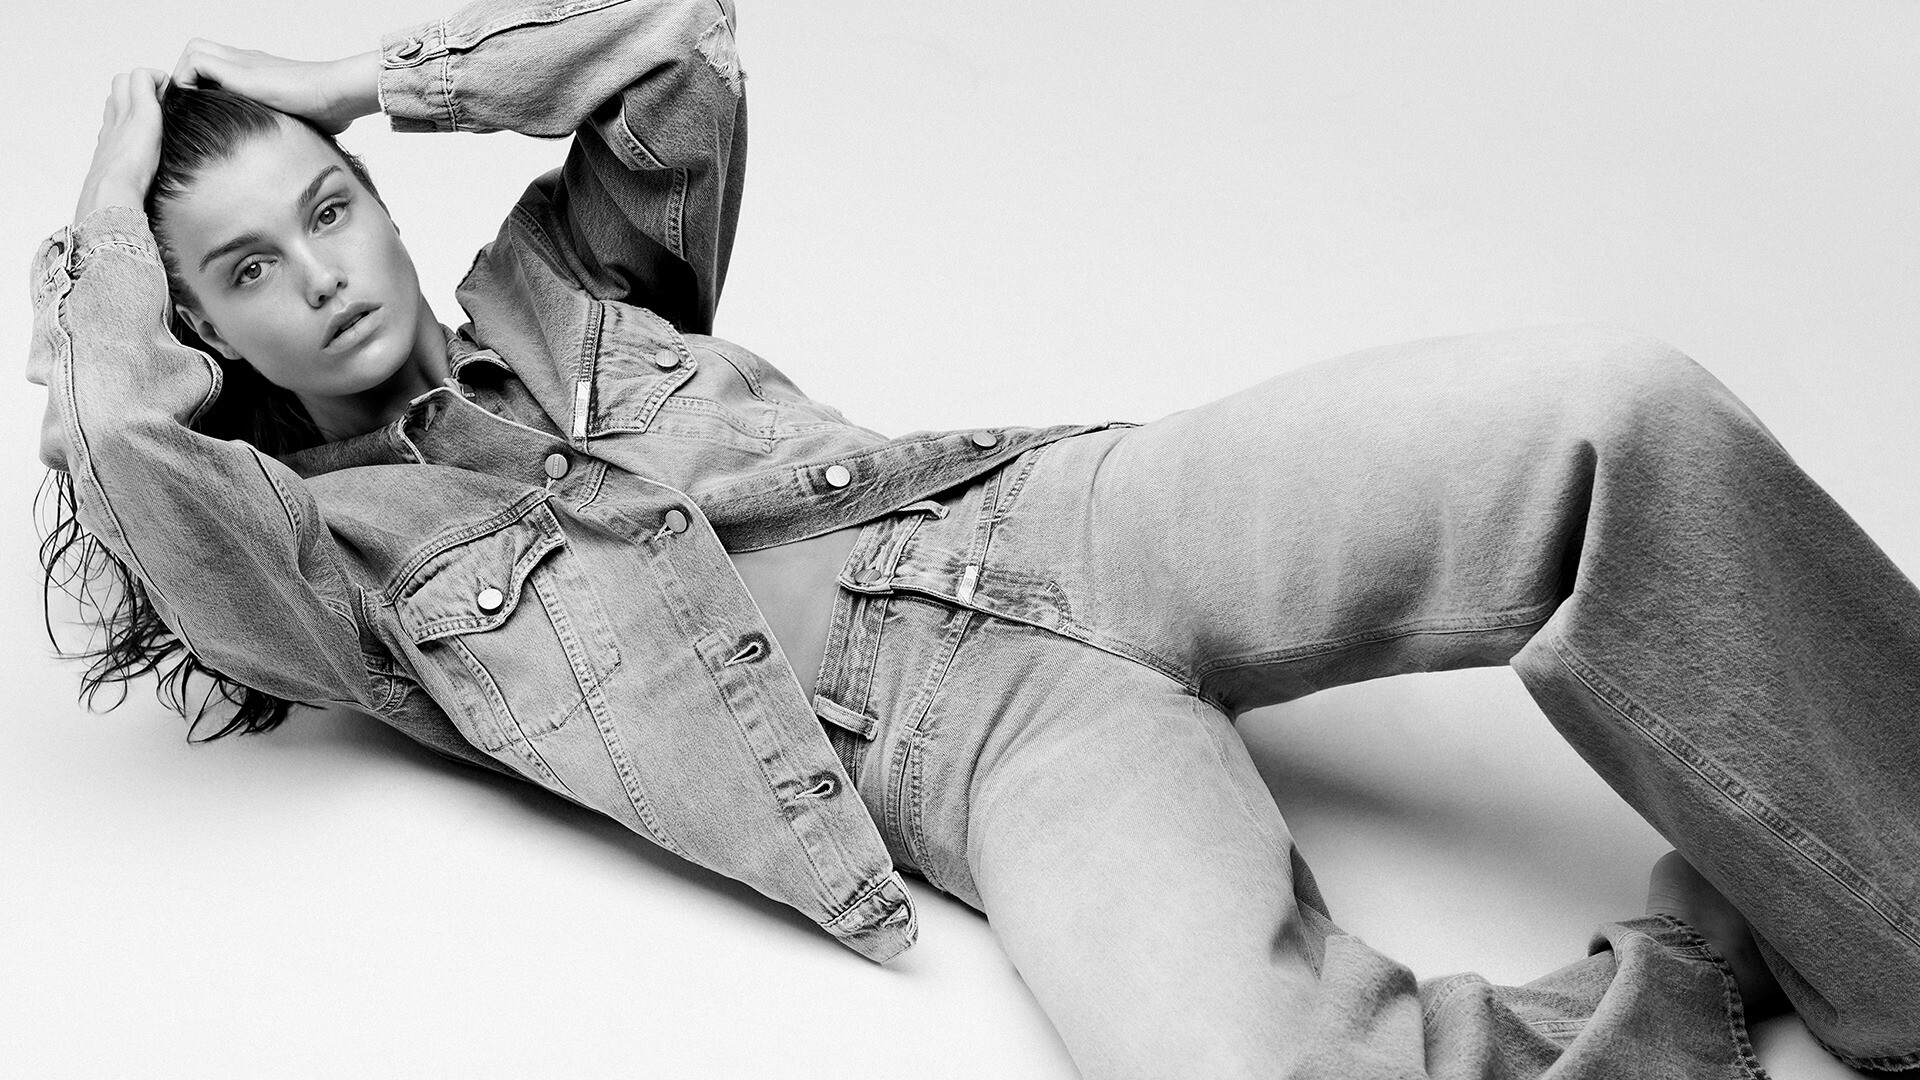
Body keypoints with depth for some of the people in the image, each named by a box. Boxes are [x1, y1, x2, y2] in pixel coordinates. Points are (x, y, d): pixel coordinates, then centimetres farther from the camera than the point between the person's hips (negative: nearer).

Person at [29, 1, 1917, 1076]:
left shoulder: (554, 295, 26)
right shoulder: (321, 552, 13)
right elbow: (119, 442, -7)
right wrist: (118, 207, 11)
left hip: (1052, 523, 5)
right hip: (975, 747, -4)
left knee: (1619, 411, -21)